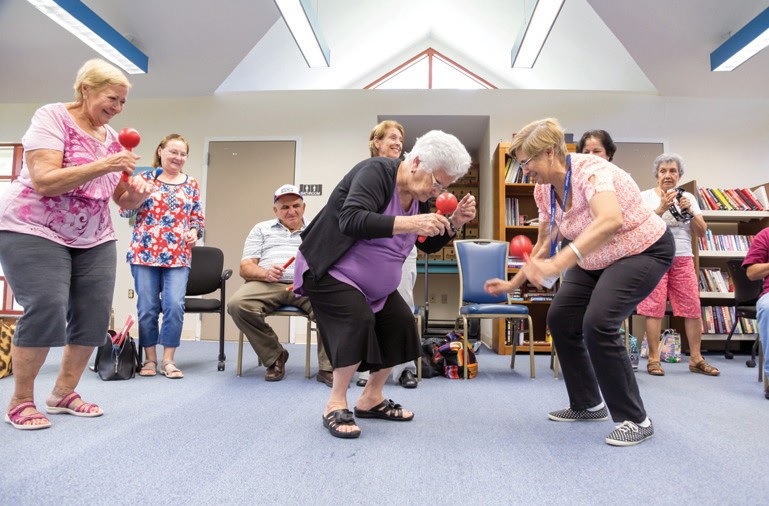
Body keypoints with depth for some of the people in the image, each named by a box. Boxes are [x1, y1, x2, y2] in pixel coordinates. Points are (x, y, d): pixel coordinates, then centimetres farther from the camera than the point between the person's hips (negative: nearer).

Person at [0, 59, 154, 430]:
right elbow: (44, 181, -22)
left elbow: (120, 198, 11)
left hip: (93, 238, 6)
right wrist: (103, 166, -29)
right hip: (33, 231, -6)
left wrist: (137, 193, -12)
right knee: (46, 309, -17)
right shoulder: (52, 117, -10)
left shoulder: (111, 136, 8)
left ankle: (63, 393, 14)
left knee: (94, 315, -2)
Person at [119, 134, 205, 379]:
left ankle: (168, 360, 4)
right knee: (147, 308, 4)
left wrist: (195, 231, -3)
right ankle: (150, 359, 17)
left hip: (178, 256, 1)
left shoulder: (191, 185, 12)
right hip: (145, 253, -1)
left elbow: (198, 217, 17)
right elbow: (126, 211, 2)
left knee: (175, 305, -9)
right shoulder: (144, 178, 7)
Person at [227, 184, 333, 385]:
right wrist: (266, 273, -10)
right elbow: (245, 268, 13)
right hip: (267, 284, 1)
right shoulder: (261, 229, 24)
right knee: (237, 304, -31)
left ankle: (327, 368, -19)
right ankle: (274, 357, -10)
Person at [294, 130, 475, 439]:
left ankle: (371, 399, 16)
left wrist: (455, 222, -10)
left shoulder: (417, 196, 0)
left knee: (401, 324, 1)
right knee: (358, 321, -27)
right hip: (328, 270, -8)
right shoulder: (376, 171, -25)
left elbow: (430, 245, 8)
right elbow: (351, 221, -41)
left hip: (373, 283, 9)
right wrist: (410, 223, -48)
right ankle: (336, 406, -11)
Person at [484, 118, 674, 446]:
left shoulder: (590, 171, -30)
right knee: (560, 319, 3)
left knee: (598, 324, -24)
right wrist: (513, 284, 5)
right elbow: (543, 246, 6)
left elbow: (610, 220, -51)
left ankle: (635, 419, -6)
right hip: (595, 259, 9)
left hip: (644, 250, -8)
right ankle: (588, 404, 21)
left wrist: (559, 264, -60)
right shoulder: (543, 190, -6)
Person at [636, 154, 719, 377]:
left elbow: (702, 232, 8)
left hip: (683, 260, 4)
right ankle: (653, 359, 1)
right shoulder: (646, 197, 3)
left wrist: (690, 211, -7)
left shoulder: (688, 197, 13)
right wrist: (662, 208, -22)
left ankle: (696, 359, 13)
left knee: (693, 308, 2)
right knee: (654, 308, -5)